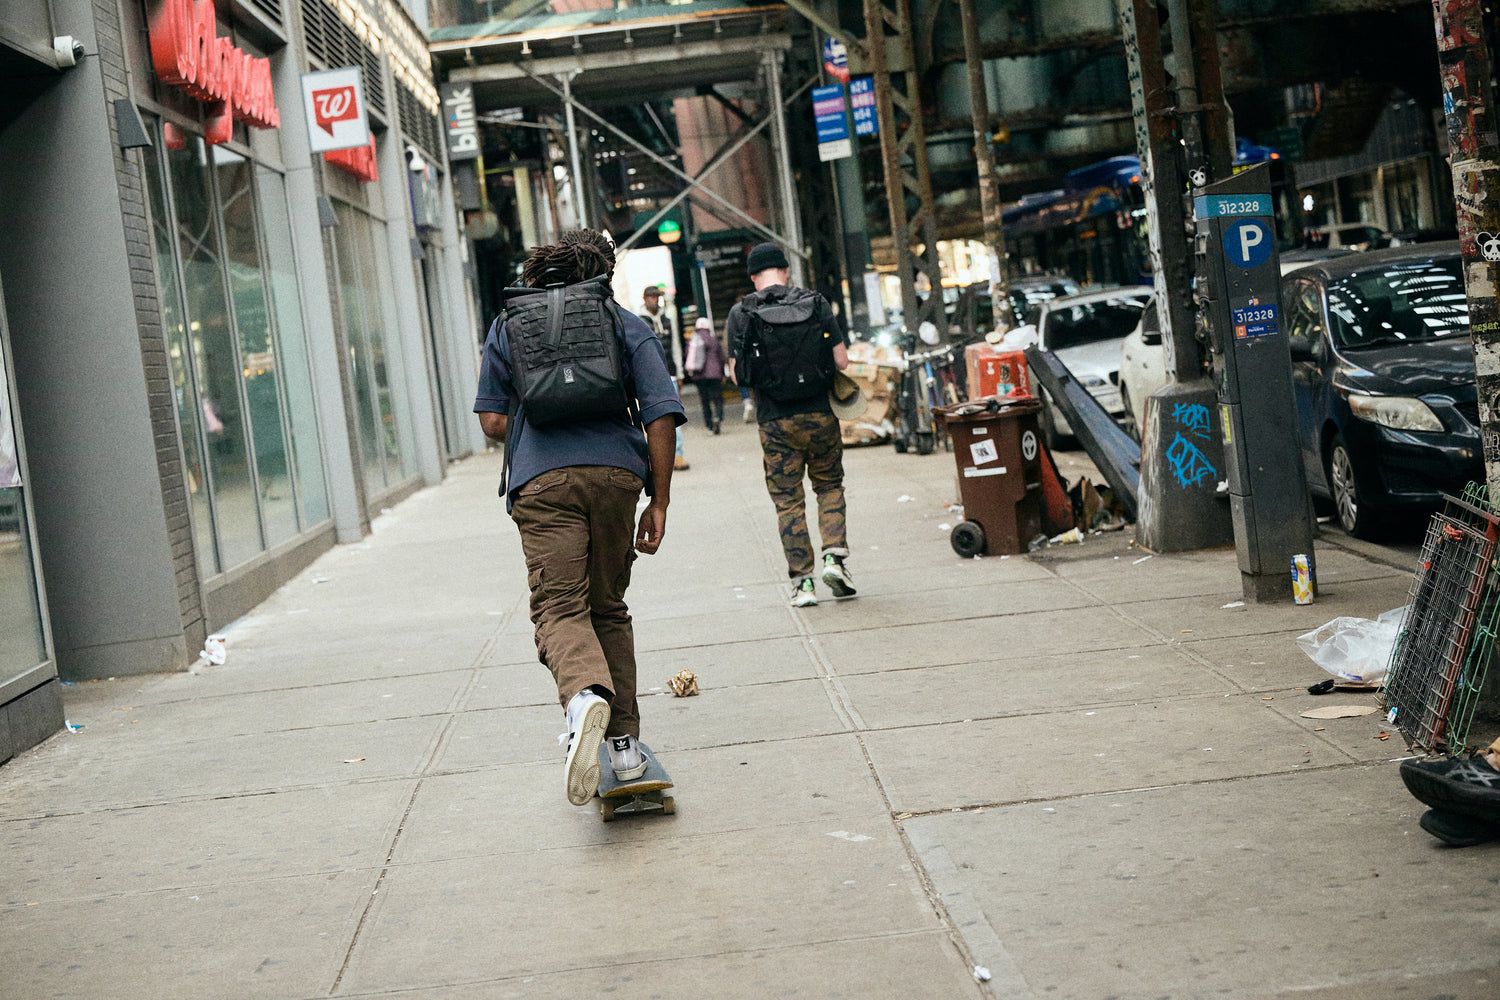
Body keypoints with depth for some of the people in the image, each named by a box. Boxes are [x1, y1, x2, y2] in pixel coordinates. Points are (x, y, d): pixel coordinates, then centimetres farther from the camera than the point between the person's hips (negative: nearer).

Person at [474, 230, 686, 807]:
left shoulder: (509, 325, 14)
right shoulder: (627, 326, 14)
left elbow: (493, 421, 10)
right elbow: (662, 414, 4)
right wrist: (659, 501, 9)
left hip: (541, 480, -2)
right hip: (616, 474, 2)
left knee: (560, 607, -8)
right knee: (608, 608, 15)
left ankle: (584, 695, -39)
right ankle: (624, 742, 13)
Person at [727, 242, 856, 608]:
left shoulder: (740, 313, -2)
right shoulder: (817, 303, -2)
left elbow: (736, 375, -1)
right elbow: (842, 361, -2)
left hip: (774, 421, 0)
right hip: (820, 413, 0)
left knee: (788, 500, 8)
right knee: (830, 485, 19)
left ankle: (802, 581, 5)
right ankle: (834, 556, 3)